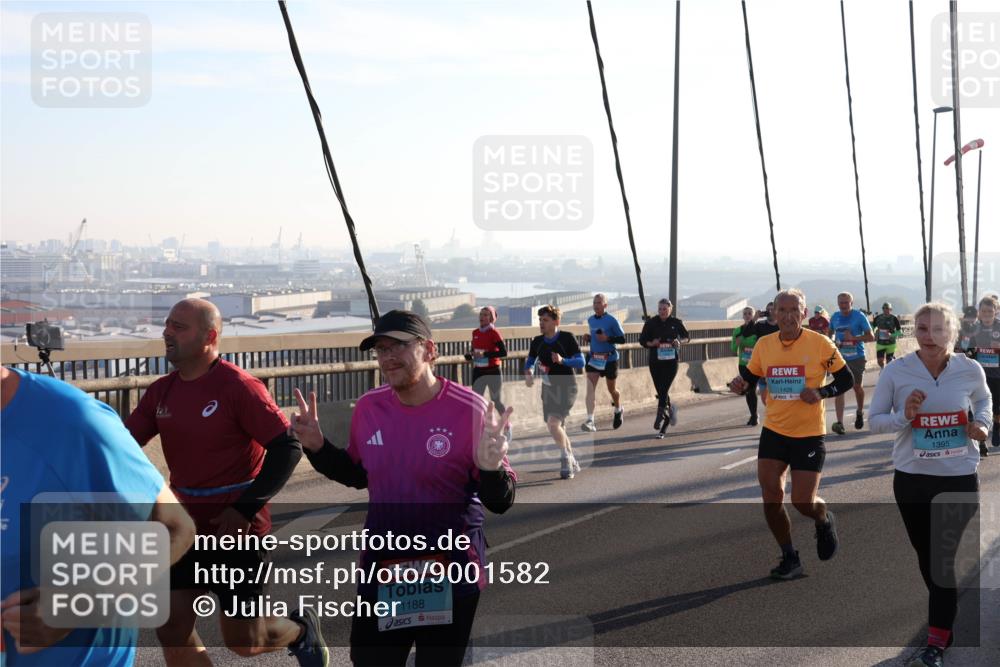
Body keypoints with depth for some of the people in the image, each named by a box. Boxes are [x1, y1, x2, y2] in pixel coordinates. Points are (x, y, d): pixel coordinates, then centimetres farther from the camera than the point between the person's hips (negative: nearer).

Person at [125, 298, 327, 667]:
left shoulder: (238, 386, -15)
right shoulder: (161, 391, 5)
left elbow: (287, 447, -17)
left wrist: (245, 508, -21)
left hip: (236, 526, -6)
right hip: (186, 527, 6)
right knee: (172, 627, 2)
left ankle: (300, 629, 35)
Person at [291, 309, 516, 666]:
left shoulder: (469, 409, -17)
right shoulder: (369, 406, -4)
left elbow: (500, 503, -14)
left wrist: (491, 468, -34)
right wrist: (317, 447, -1)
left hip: (450, 576, -4)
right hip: (381, 568, 4)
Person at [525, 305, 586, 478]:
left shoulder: (567, 338, -10)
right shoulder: (537, 342, 4)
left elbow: (581, 361, -12)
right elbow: (530, 361, 15)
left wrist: (562, 360, -28)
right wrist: (528, 374, -6)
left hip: (566, 387, -6)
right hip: (548, 389, 6)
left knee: (553, 423, -22)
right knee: (557, 428, 12)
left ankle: (566, 460, -4)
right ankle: (572, 463, 29)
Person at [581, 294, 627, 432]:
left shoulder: (612, 320, -12)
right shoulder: (590, 320, 7)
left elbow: (622, 338, -10)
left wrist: (607, 339, -24)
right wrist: (588, 338, 1)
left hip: (609, 359, -4)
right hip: (593, 358, 4)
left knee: (611, 389, 14)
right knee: (590, 388, -12)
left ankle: (618, 411, 44)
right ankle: (590, 421, -18)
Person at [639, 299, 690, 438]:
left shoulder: (676, 323, 1)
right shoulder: (651, 323, 0)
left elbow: (687, 336, 13)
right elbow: (642, 340, 4)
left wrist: (679, 341, -9)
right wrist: (652, 343, -17)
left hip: (671, 361, -2)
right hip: (655, 362, 2)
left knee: (663, 391, -14)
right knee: (661, 392, 8)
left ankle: (660, 417, -10)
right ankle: (670, 409, 36)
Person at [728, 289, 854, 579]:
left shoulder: (820, 344, -11)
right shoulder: (763, 345, -1)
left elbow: (846, 379, -3)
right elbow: (749, 379, 10)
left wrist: (821, 393, -21)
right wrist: (739, 384, -13)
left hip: (809, 435, -3)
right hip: (773, 431, 4)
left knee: (803, 502, -5)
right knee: (771, 496, -1)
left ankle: (825, 520, 32)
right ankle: (789, 558, 18)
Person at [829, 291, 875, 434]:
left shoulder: (859, 316, -7)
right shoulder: (835, 317, 4)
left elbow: (871, 337, -10)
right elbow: (831, 333, 22)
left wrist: (853, 338, -23)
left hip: (857, 358, -2)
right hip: (840, 358, 2)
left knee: (858, 387, 12)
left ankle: (860, 413, 41)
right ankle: (839, 423, -16)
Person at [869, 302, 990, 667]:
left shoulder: (970, 370, -7)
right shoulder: (895, 372, -10)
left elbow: (983, 400, 16)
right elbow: (874, 421, -3)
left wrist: (981, 423, -5)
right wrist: (904, 416, -23)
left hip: (959, 478, -1)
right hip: (911, 477, 1)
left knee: (945, 558, -2)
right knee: (926, 555, 16)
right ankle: (946, 615, 41)